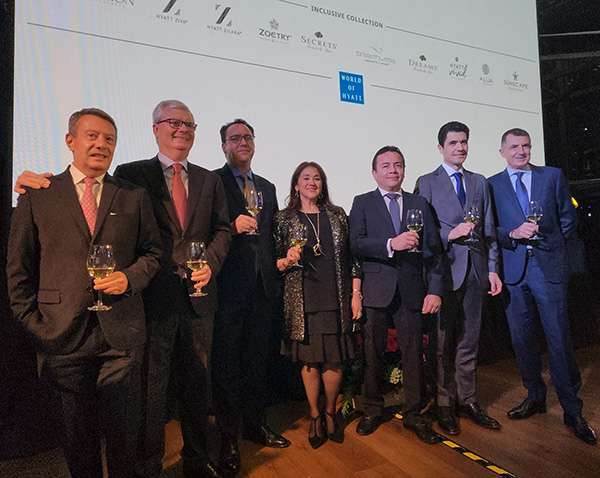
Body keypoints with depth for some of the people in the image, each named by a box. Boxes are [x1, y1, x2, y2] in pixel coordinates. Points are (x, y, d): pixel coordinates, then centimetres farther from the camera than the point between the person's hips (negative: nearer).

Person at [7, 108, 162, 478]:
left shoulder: (134, 196, 6)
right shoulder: (36, 196, 4)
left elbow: (153, 251, 10)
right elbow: (19, 269, 5)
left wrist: (130, 277, -9)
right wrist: (33, 323, -1)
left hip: (121, 334, 0)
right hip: (63, 336, 0)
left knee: (122, 430, 12)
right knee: (78, 433, 16)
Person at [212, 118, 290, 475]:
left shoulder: (268, 187, 17)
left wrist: (280, 261, 9)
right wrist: (232, 226, -22)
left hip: (264, 287, 6)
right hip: (229, 286, -5)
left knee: (259, 359, 16)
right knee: (228, 362, 5)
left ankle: (256, 424, 34)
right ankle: (229, 437, 22)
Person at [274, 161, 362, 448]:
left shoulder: (337, 215, 9)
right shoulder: (284, 219, 4)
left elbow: (351, 256, 7)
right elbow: (276, 262, 5)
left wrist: (356, 293, 1)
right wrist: (287, 261, -16)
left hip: (336, 299, 2)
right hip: (302, 301, -1)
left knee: (334, 359, 6)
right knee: (309, 360, 7)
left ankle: (330, 413, 29)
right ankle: (314, 416, 27)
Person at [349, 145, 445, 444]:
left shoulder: (419, 204, 11)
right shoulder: (362, 203, 5)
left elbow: (433, 249, 6)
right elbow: (356, 244, -9)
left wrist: (435, 290, -2)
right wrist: (391, 244, -23)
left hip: (411, 291, 2)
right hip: (376, 291, -1)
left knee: (413, 354, 7)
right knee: (372, 354, 9)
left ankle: (413, 414, 26)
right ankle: (372, 411, 29)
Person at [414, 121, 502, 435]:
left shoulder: (479, 182, 16)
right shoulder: (427, 183, 2)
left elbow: (489, 229, 13)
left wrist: (493, 269, 7)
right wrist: (450, 234, -18)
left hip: (476, 271, 4)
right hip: (444, 269, -4)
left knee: (469, 341, 12)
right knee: (443, 342, 4)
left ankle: (467, 400, 25)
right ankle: (445, 405, 17)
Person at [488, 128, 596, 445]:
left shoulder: (553, 176, 9)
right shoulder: (492, 185, 7)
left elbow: (568, 218, 11)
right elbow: (490, 229, 3)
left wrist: (551, 244, 2)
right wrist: (513, 234, -13)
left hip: (549, 267, -1)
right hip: (513, 269, 1)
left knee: (559, 339, 0)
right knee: (522, 339, 9)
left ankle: (572, 410, 14)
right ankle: (535, 396, 27)